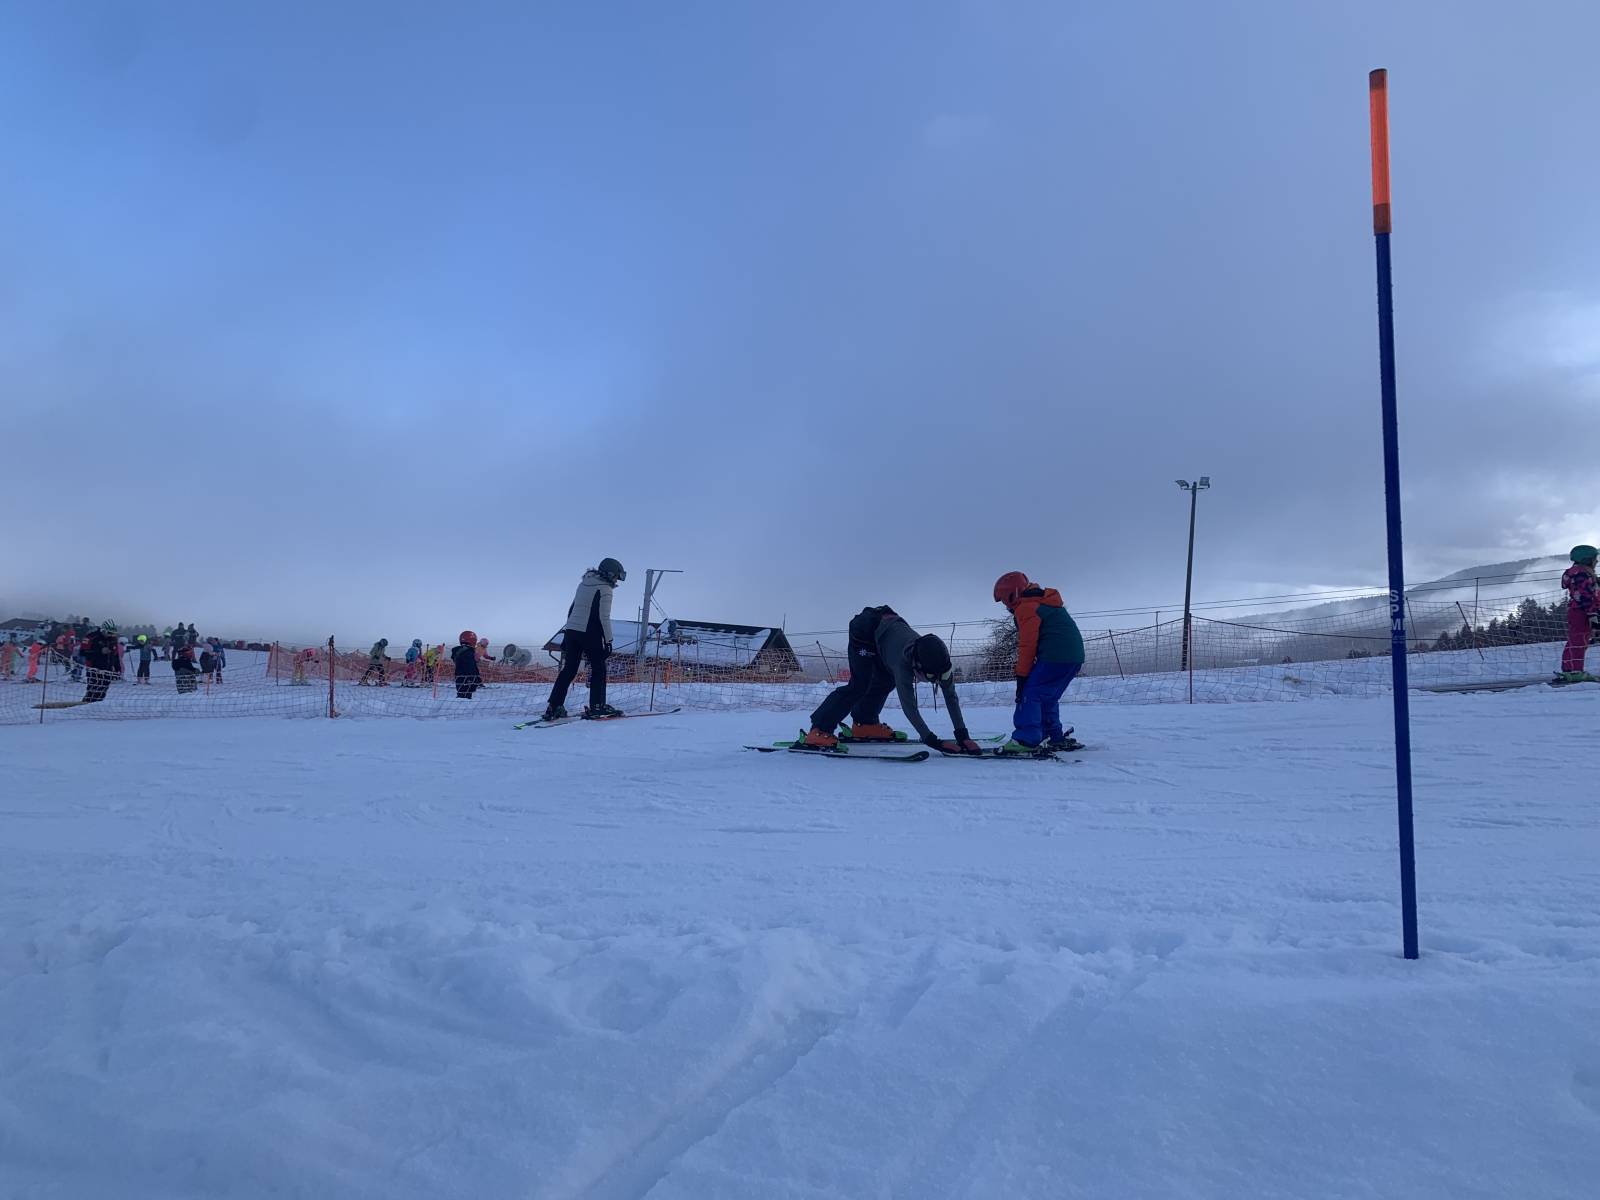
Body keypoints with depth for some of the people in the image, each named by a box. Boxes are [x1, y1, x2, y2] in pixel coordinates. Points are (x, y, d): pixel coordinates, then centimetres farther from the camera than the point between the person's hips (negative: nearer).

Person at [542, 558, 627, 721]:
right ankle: (596, 707, 2)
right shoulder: (604, 588, -6)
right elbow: (603, 617, -13)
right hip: (590, 633, -7)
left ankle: (553, 707, 5)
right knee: (598, 669, 4)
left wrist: (566, 637, 24)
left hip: (571, 630, 7)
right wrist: (608, 640, -10)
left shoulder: (584, 584, 19)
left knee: (569, 670, 8)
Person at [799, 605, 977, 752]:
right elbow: (909, 706, -39)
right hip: (864, 629, -7)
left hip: (888, 623, 8)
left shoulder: (939, 658, -22)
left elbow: (951, 696, -15)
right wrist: (932, 741, -42)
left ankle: (865, 723, 22)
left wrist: (962, 735, -21)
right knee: (860, 684, -19)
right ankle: (819, 731, -20)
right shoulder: (904, 662, -39)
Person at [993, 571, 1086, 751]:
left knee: (1030, 694, -10)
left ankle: (1025, 740, -18)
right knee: (1047, 698, 20)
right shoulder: (1047, 603, 26)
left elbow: (1027, 645, -10)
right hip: (1075, 657, 10)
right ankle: (1056, 739, 23)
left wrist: (1021, 675, -6)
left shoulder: (1026, 608, -5)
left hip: (1055, 657, -10)